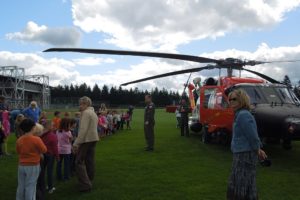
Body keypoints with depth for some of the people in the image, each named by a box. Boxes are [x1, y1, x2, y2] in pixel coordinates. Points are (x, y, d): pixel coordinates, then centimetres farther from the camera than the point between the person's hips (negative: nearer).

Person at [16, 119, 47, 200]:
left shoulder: (19, 140, -2)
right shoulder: (36, 139, -18)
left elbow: (18, 151, 13)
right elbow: (44, 150, -6)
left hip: (21, 166, 5)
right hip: (33, 166, -5)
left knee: (21, 186, 17)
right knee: (30, 187, 5)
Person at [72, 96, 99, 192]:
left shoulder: (86, 113, -13)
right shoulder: (93, 113, 18)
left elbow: (83, 130, -21)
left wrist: (76, 143, -23)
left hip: (86, 140, -10)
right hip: (93, 139, 10)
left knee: (79, 162, -5)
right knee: (90, 161, 14)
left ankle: (85, 185, -7)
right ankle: (89, 181, 23)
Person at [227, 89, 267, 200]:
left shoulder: (243, 115, -19)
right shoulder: (240, 114, 12)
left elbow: (253, 135, -20)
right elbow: (253, 135, 18)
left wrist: (258, 151, -6)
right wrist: (259, 150, 18)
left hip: (245, 155, -10)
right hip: (241, 154, 10)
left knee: (241, 187, -2)